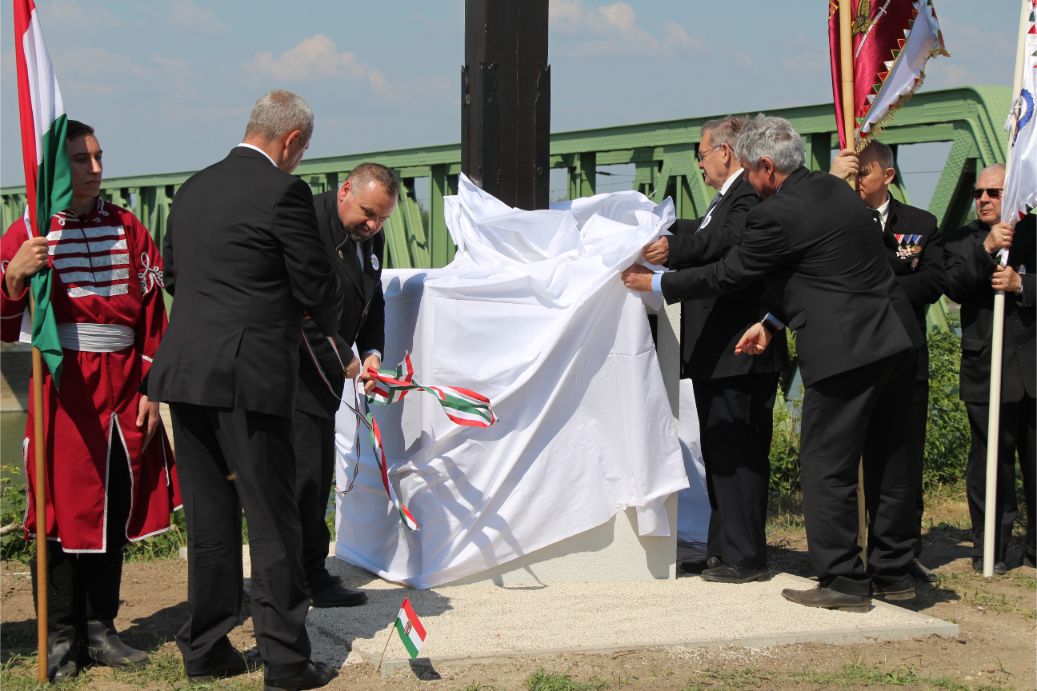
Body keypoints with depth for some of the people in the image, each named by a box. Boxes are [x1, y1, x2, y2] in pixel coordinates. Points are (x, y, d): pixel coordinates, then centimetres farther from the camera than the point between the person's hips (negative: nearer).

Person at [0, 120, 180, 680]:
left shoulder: (128, 229, 8)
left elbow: (150, 312, 9)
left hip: (122, 385, 4)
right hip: (63, 386, -3)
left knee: (116, 508, 8)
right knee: (64, 507, 0)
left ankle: (100, 628, 19)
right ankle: (62, 638, 10)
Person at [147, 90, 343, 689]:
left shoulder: (193, 189, 13)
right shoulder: (283, 192, -9)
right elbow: (317, 287, -6)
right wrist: (327, 320, 15)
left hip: (184, 371, 7)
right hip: (250, 375, -7)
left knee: (209, 518, 14)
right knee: (272, 520, 1)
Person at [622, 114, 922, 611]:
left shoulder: (776, 215, -14)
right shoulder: (833, 189, 13)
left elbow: (725, 275, -4)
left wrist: (656, 283, 7)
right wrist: (773, 322, 20)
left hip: (844, 351, -9)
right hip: (894, 341, 9)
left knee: (826, 468, 0)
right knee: (887, 460, 15)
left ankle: (842, 582, 3)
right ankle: (892, 573, 25)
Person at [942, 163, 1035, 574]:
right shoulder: (963, 242, 8)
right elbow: (955, 288, -9)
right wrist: (986, 249, -20)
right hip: (988, 371, -1)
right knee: (990, 463, -1)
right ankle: (990, 551, 7)